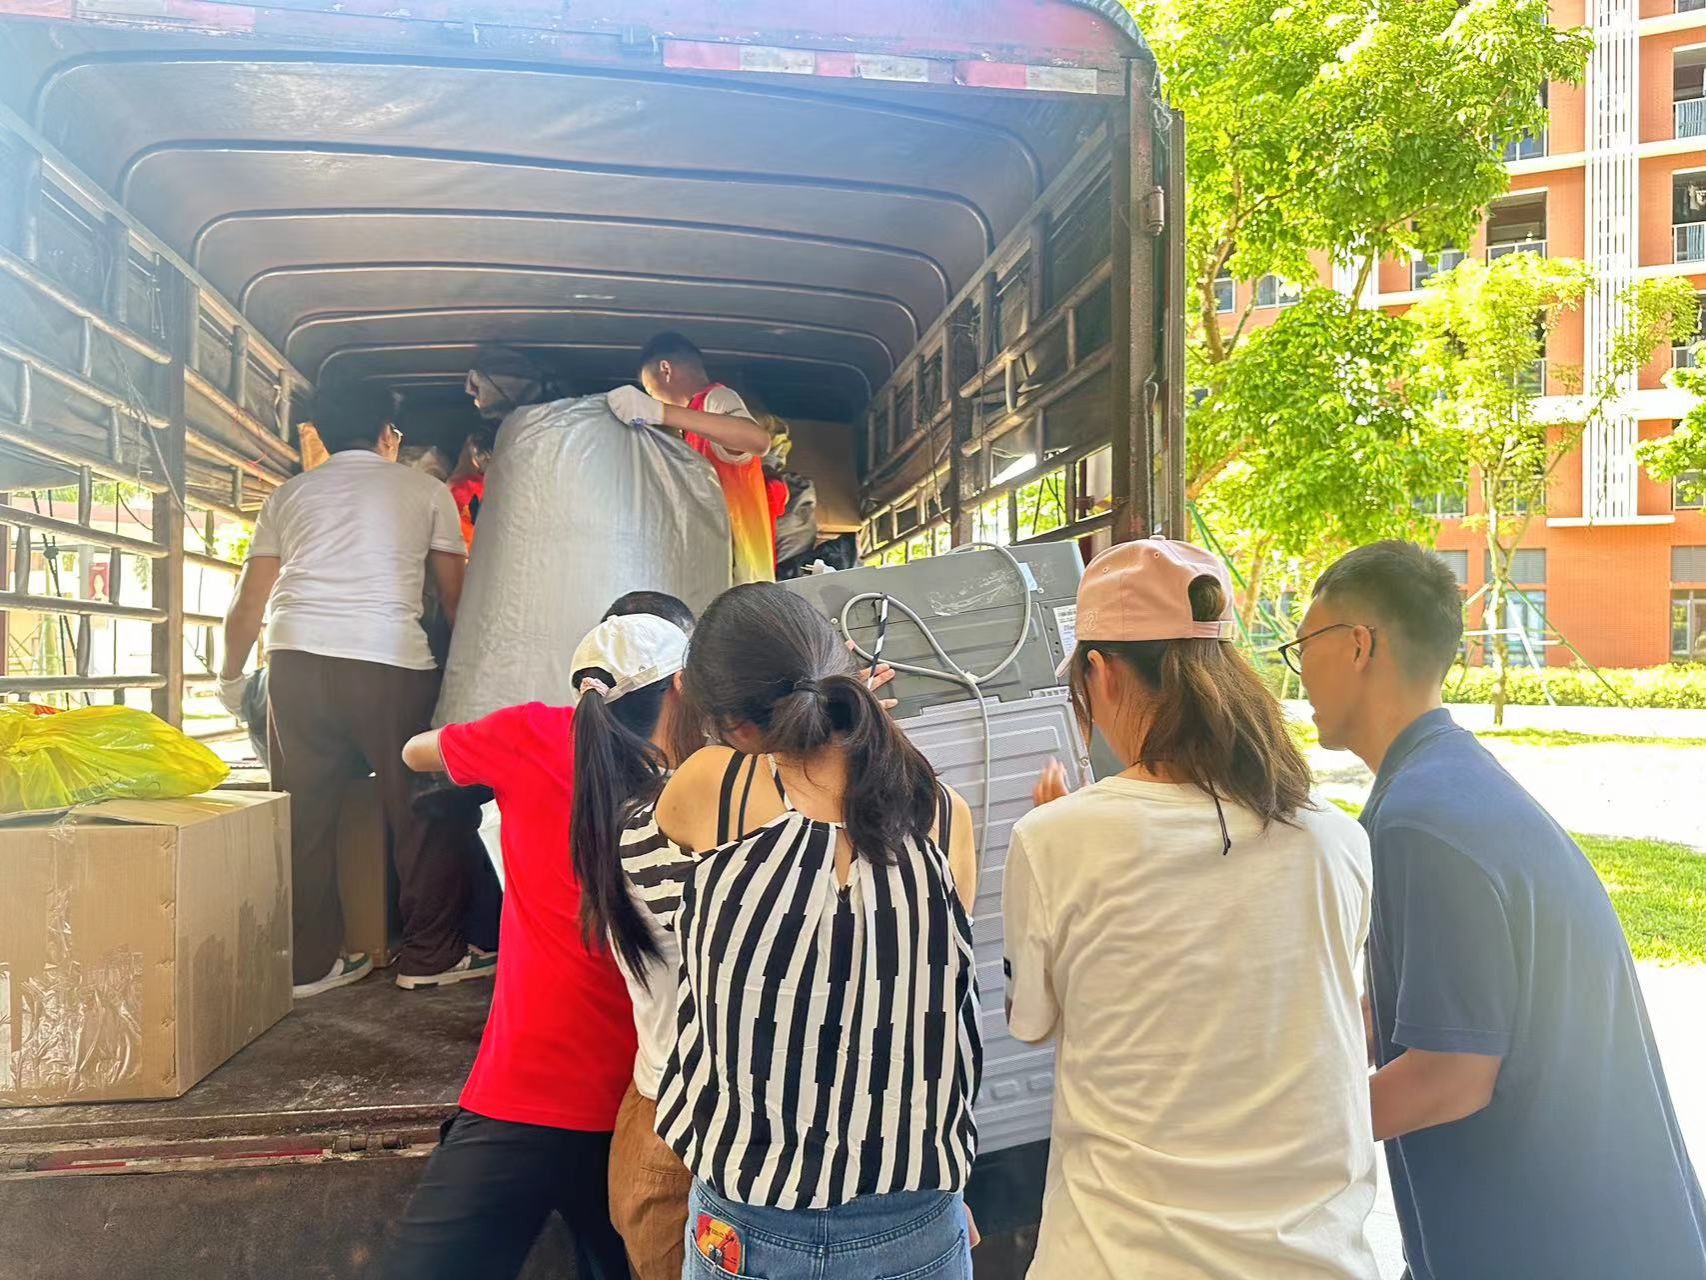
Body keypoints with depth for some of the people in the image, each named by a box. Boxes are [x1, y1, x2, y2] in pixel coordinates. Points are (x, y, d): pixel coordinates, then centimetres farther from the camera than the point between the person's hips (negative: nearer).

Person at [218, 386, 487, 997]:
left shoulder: (289, 494, 19)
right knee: (420, 810, 7)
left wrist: (231, 675, 30)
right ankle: (430, 954, 15)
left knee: (304, 814, 10)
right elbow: (453, 593, 11)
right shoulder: (425, 490, 13)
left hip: (297, 657, 3)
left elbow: (250, 598, 18)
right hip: (392, 661, -3)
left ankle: (309, 961, 17)